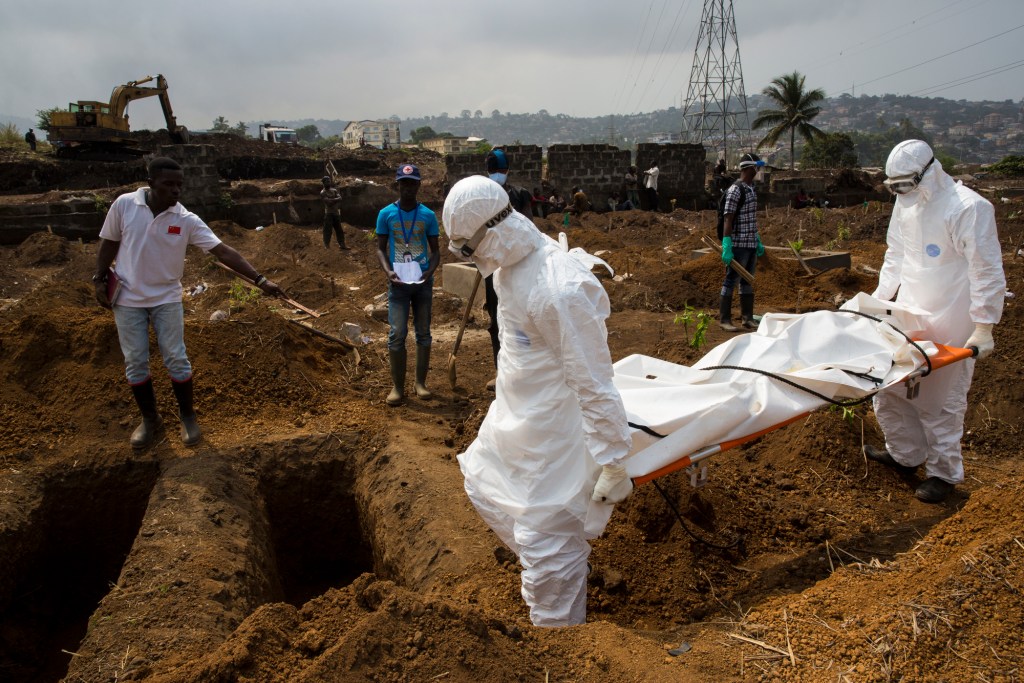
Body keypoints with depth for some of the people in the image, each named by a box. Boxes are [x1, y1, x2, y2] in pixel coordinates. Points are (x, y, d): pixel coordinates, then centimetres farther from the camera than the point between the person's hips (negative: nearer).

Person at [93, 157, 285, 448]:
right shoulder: (124, 204, -11)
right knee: (135, 362, 7)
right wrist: (100, 278, -2)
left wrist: (260, 280, -24)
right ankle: (150, 419, 23)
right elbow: (110, 242, 3)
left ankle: (188, 416, 19)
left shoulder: (186, 220, -13)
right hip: (128, 298, 1)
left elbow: (224, 251, -18)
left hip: (167, 298, 0)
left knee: (176, 359, 1)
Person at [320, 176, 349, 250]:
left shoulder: (334, 190, 11)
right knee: (328, 230, -4)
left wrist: (332, 200, -15)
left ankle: (342, 245, 18)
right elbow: (329, 202, -19)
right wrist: (336, 199, -8)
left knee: (339, 229, 11)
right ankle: (326, 245, 4)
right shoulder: (322, 193, -8)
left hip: (336, 213, 6)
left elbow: (340, 198, -3)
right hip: (328, 214, -6)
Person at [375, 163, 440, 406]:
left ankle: (421, 382, 17)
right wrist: (388, 271, -14)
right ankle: (397, 386, 4)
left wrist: (430, 271, -14)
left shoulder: (428, 215, 0)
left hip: (423, 282, 1)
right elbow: (380, 249, 4)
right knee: (397, 334, -5)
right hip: (398, 282, -1)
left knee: (423, 333, 7)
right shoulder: (386, 213, -2)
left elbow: (435, 250, 5)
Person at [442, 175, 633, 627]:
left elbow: (594, 384, -27)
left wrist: (611, 464, -23)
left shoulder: (559, 290, -31)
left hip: (554, 432, -10)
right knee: (483, 487, 25)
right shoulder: (510, 264, 0)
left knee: (548, 546, -2)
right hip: (514, 416, 10)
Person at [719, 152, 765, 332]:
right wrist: (726, 247, -22)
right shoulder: (735, 190, -13)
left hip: (751, 244, 9)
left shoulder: (751, 189, 14)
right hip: (738, 245, -9)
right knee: (731, 281, -2)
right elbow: (728, 219, -17)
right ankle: (724, 319, 4)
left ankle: (748, 318, 19)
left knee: (748, 281, 12)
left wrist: (758, 241, 20)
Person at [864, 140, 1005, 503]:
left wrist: (983, 327, -18)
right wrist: (877, 299, 11)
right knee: (888, 386, 13)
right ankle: (906, 453, 33)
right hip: (907, 316, 7)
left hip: (949, 326, -7)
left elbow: (988, 273, -16)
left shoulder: (969, 208, -17)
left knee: (940, 402, 2)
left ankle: (944, 473, 21)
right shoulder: (906, 205, 6)